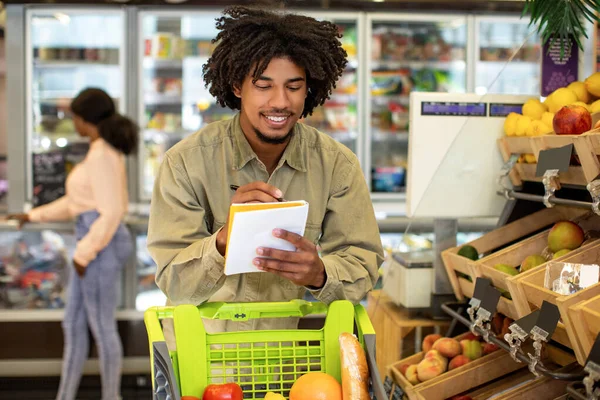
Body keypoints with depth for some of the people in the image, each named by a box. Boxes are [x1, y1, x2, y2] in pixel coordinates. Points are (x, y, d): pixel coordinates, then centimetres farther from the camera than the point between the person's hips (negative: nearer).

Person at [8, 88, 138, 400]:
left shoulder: (101, 155, -17)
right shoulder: (106, 152, 14)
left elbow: (112, 212, -22)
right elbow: (81, 201, 22)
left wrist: (84, 253, -16)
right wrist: (35, 215, 25)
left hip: (99, 246, -10)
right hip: (96, 244, 10)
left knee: (101, 329, 3)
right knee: (74, 324, 14)